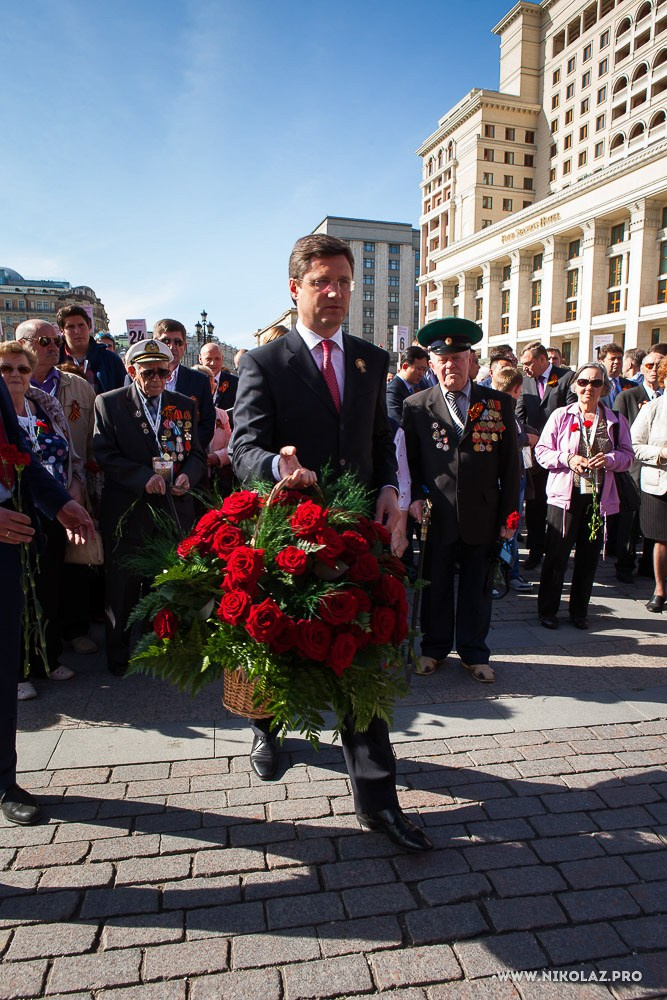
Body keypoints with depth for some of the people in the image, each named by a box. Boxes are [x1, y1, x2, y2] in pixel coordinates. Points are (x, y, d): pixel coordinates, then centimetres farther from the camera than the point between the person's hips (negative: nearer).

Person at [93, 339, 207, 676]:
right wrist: (144, 477, -19)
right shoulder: (108, 403, 1)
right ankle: (119, 656, 23)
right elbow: (104, 455, -7)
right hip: (127, 512, -2)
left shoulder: (184, 405, 11)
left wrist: (188, 475, -10)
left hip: (175, 508, 3)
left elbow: (197, 454, 12)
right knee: (122, 585, 7)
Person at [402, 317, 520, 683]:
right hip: (436, 515, 0)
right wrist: (414, 497, -7)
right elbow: (408, 461, 7)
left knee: (477, 587, 12)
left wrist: (509, 514, 1)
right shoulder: (416, 406, 1)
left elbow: (510, 463, 3)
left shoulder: (499, 403, 2)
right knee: (435, 584, 12)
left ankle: (474, 652, 30)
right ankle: (434, 647, 31)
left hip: (482, 515, 1)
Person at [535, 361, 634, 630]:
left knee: (589, 555, 9)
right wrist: (567, 459, -16)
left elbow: (628, 455, 9)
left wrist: (609, 459, -12)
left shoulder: (615, 420, 7)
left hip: (599, 497, 3)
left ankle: (579, 610, 25)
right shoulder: (561, 416, 1)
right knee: (556, 554, 2)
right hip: (565, 494, -2)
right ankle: (547, 609, 16)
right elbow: (541, 451, 0)